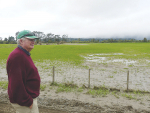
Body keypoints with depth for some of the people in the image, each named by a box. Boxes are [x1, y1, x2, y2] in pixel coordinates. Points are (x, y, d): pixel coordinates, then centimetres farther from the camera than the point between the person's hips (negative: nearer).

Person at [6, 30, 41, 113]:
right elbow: (16, 83, -27)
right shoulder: (17, 56, -22)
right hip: (24, 101, -10)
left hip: (29, 98, 10)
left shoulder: (24, 54, 12)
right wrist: (27, 102, -22)